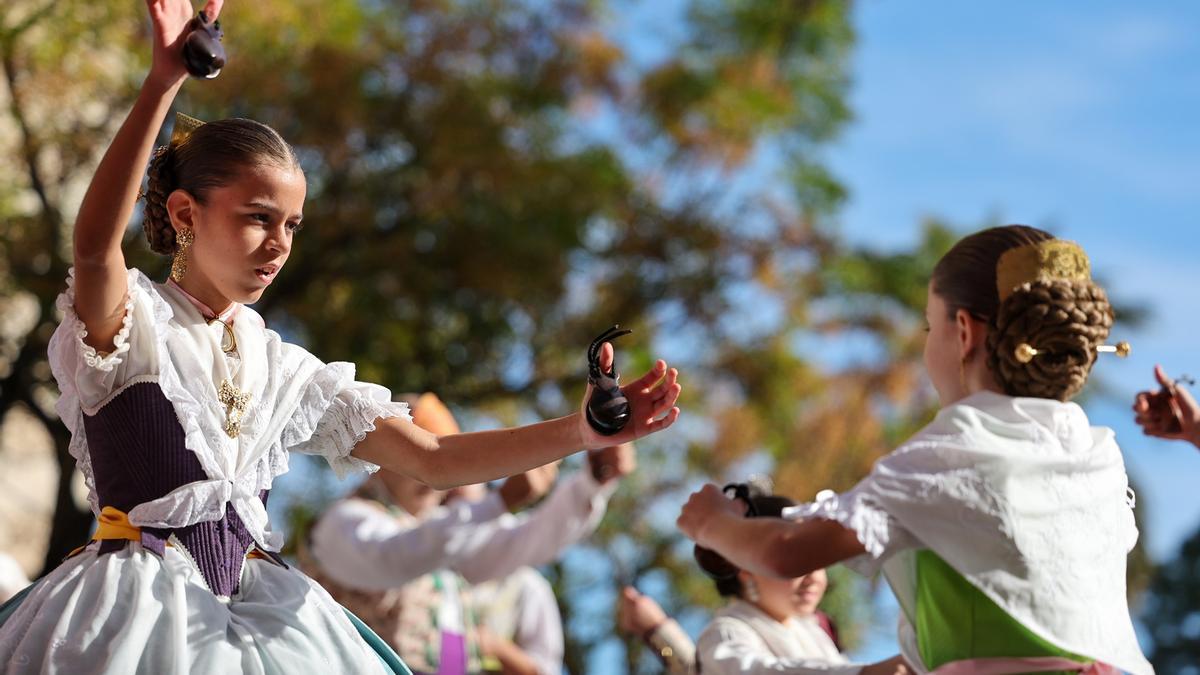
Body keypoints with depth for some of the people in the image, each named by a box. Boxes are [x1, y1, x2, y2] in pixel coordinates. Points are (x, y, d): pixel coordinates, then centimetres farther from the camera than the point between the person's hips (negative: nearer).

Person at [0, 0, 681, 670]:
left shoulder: (285, 370, 14)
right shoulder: (133, 322, -2)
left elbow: (432, 458, 11)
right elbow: (94, 242, -25)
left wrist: (583, 431, -3)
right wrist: (164, 83, -36)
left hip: (256, 613, 5)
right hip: (144, 606, -5)